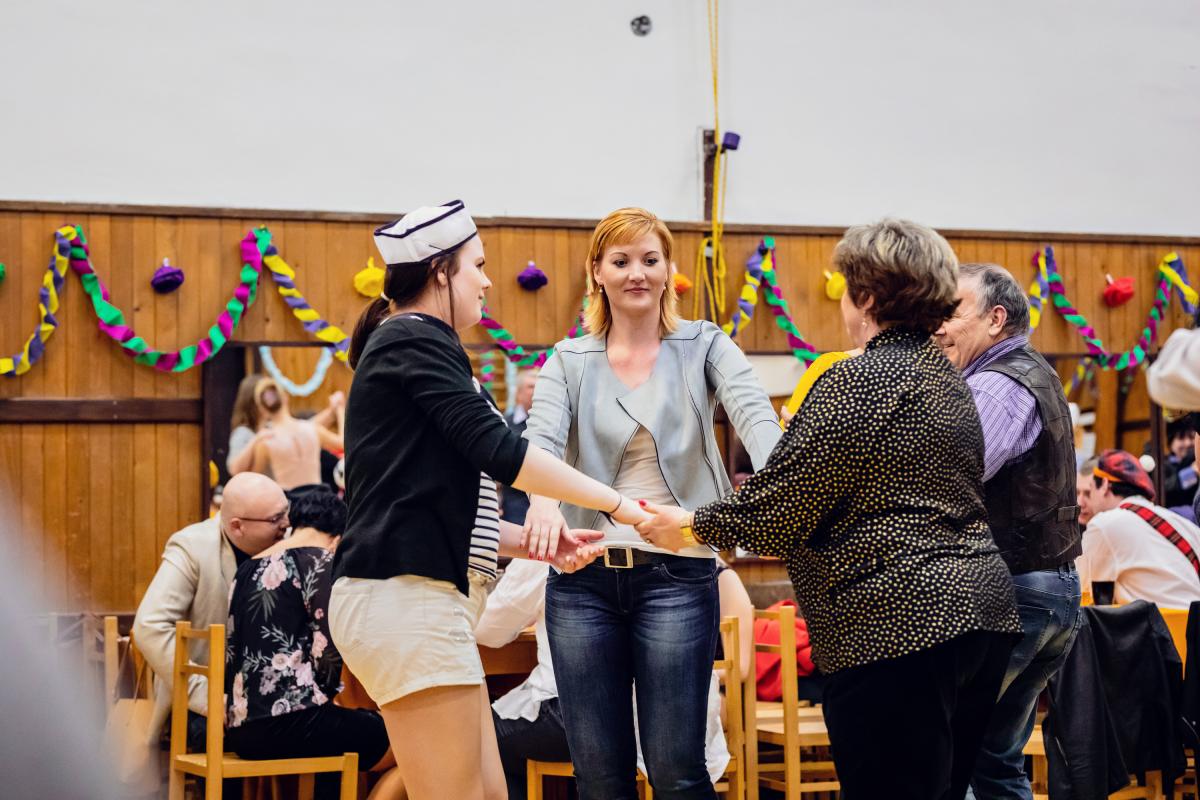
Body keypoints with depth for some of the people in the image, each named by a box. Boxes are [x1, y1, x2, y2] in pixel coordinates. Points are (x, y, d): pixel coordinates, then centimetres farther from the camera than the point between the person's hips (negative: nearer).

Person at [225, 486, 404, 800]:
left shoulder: (248, 569, 18)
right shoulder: (321, 560, -3)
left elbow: (231, 654, 18)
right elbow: (326, 654, -11)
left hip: (241, 726, 9)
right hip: (290, 722, -9)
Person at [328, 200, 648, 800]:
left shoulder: (402, 345, 23)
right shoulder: (416, 340, -7)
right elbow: (496, 448, -17)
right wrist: (618, 504, -11)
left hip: (418, 598, 10)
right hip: (406, 597, -10)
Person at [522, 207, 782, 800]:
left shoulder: (703, 346, 4)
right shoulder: (568, 361, 9)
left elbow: (752, 412, -13)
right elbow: (541, 438, -8)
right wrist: (542, 501, -31)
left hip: (676, 572, -2)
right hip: (583, 577, 2)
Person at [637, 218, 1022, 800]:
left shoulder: (858, 381, -12)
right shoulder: (948, 380, 17)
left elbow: (777, 502, -11)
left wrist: (690, 527, 5)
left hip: (898, 624, -10)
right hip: (984, 616, 10)